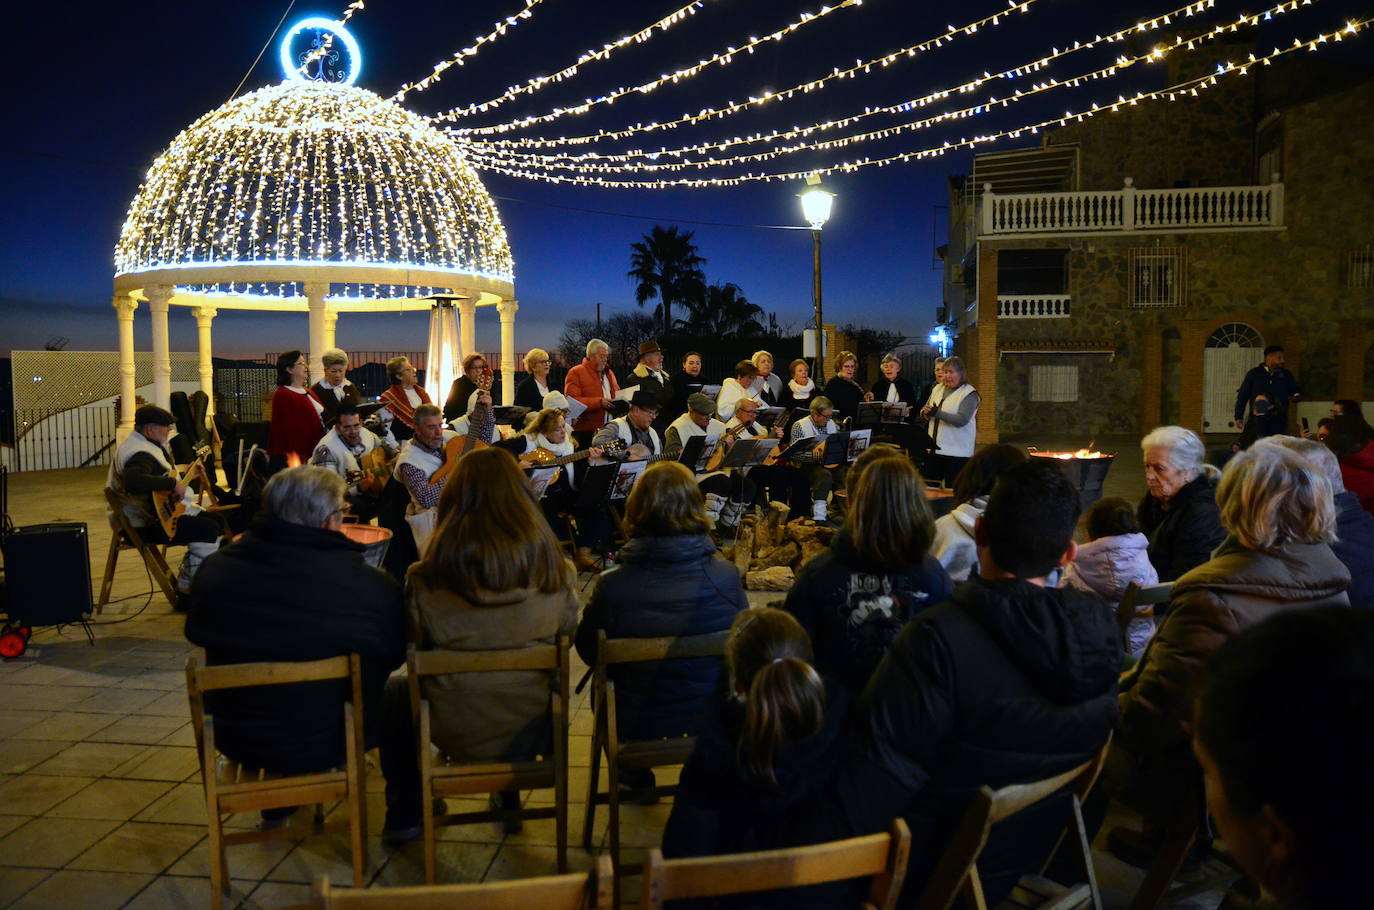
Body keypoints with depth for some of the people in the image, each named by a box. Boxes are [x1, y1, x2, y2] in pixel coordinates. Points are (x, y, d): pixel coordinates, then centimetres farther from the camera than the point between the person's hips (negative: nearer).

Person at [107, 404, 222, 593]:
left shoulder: (148, 445, 12)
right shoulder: (139, 454, -24)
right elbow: (132, 482, -45)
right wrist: (173, 483, -37)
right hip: (145, 525, -11)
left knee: (216, 520, 12)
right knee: (209, 530, -20)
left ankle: (186, 579, 18)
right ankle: (190, 587, -6)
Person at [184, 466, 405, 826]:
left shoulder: (215, 570, -14)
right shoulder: (367, 585, -27)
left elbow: (197, 634, 6)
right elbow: (397, 652, -9)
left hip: (234, 740, 4)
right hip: (326, 745, -4)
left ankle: (276, 804, 53)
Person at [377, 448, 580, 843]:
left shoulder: (428, 577, -17)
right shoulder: (555, 570, -13)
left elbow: (417, 645, -1)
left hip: (454, 729, -1)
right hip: (528, 726, 2)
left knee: (394, 690, 30)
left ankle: (405, 814, 38)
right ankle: (509, 800, 44)